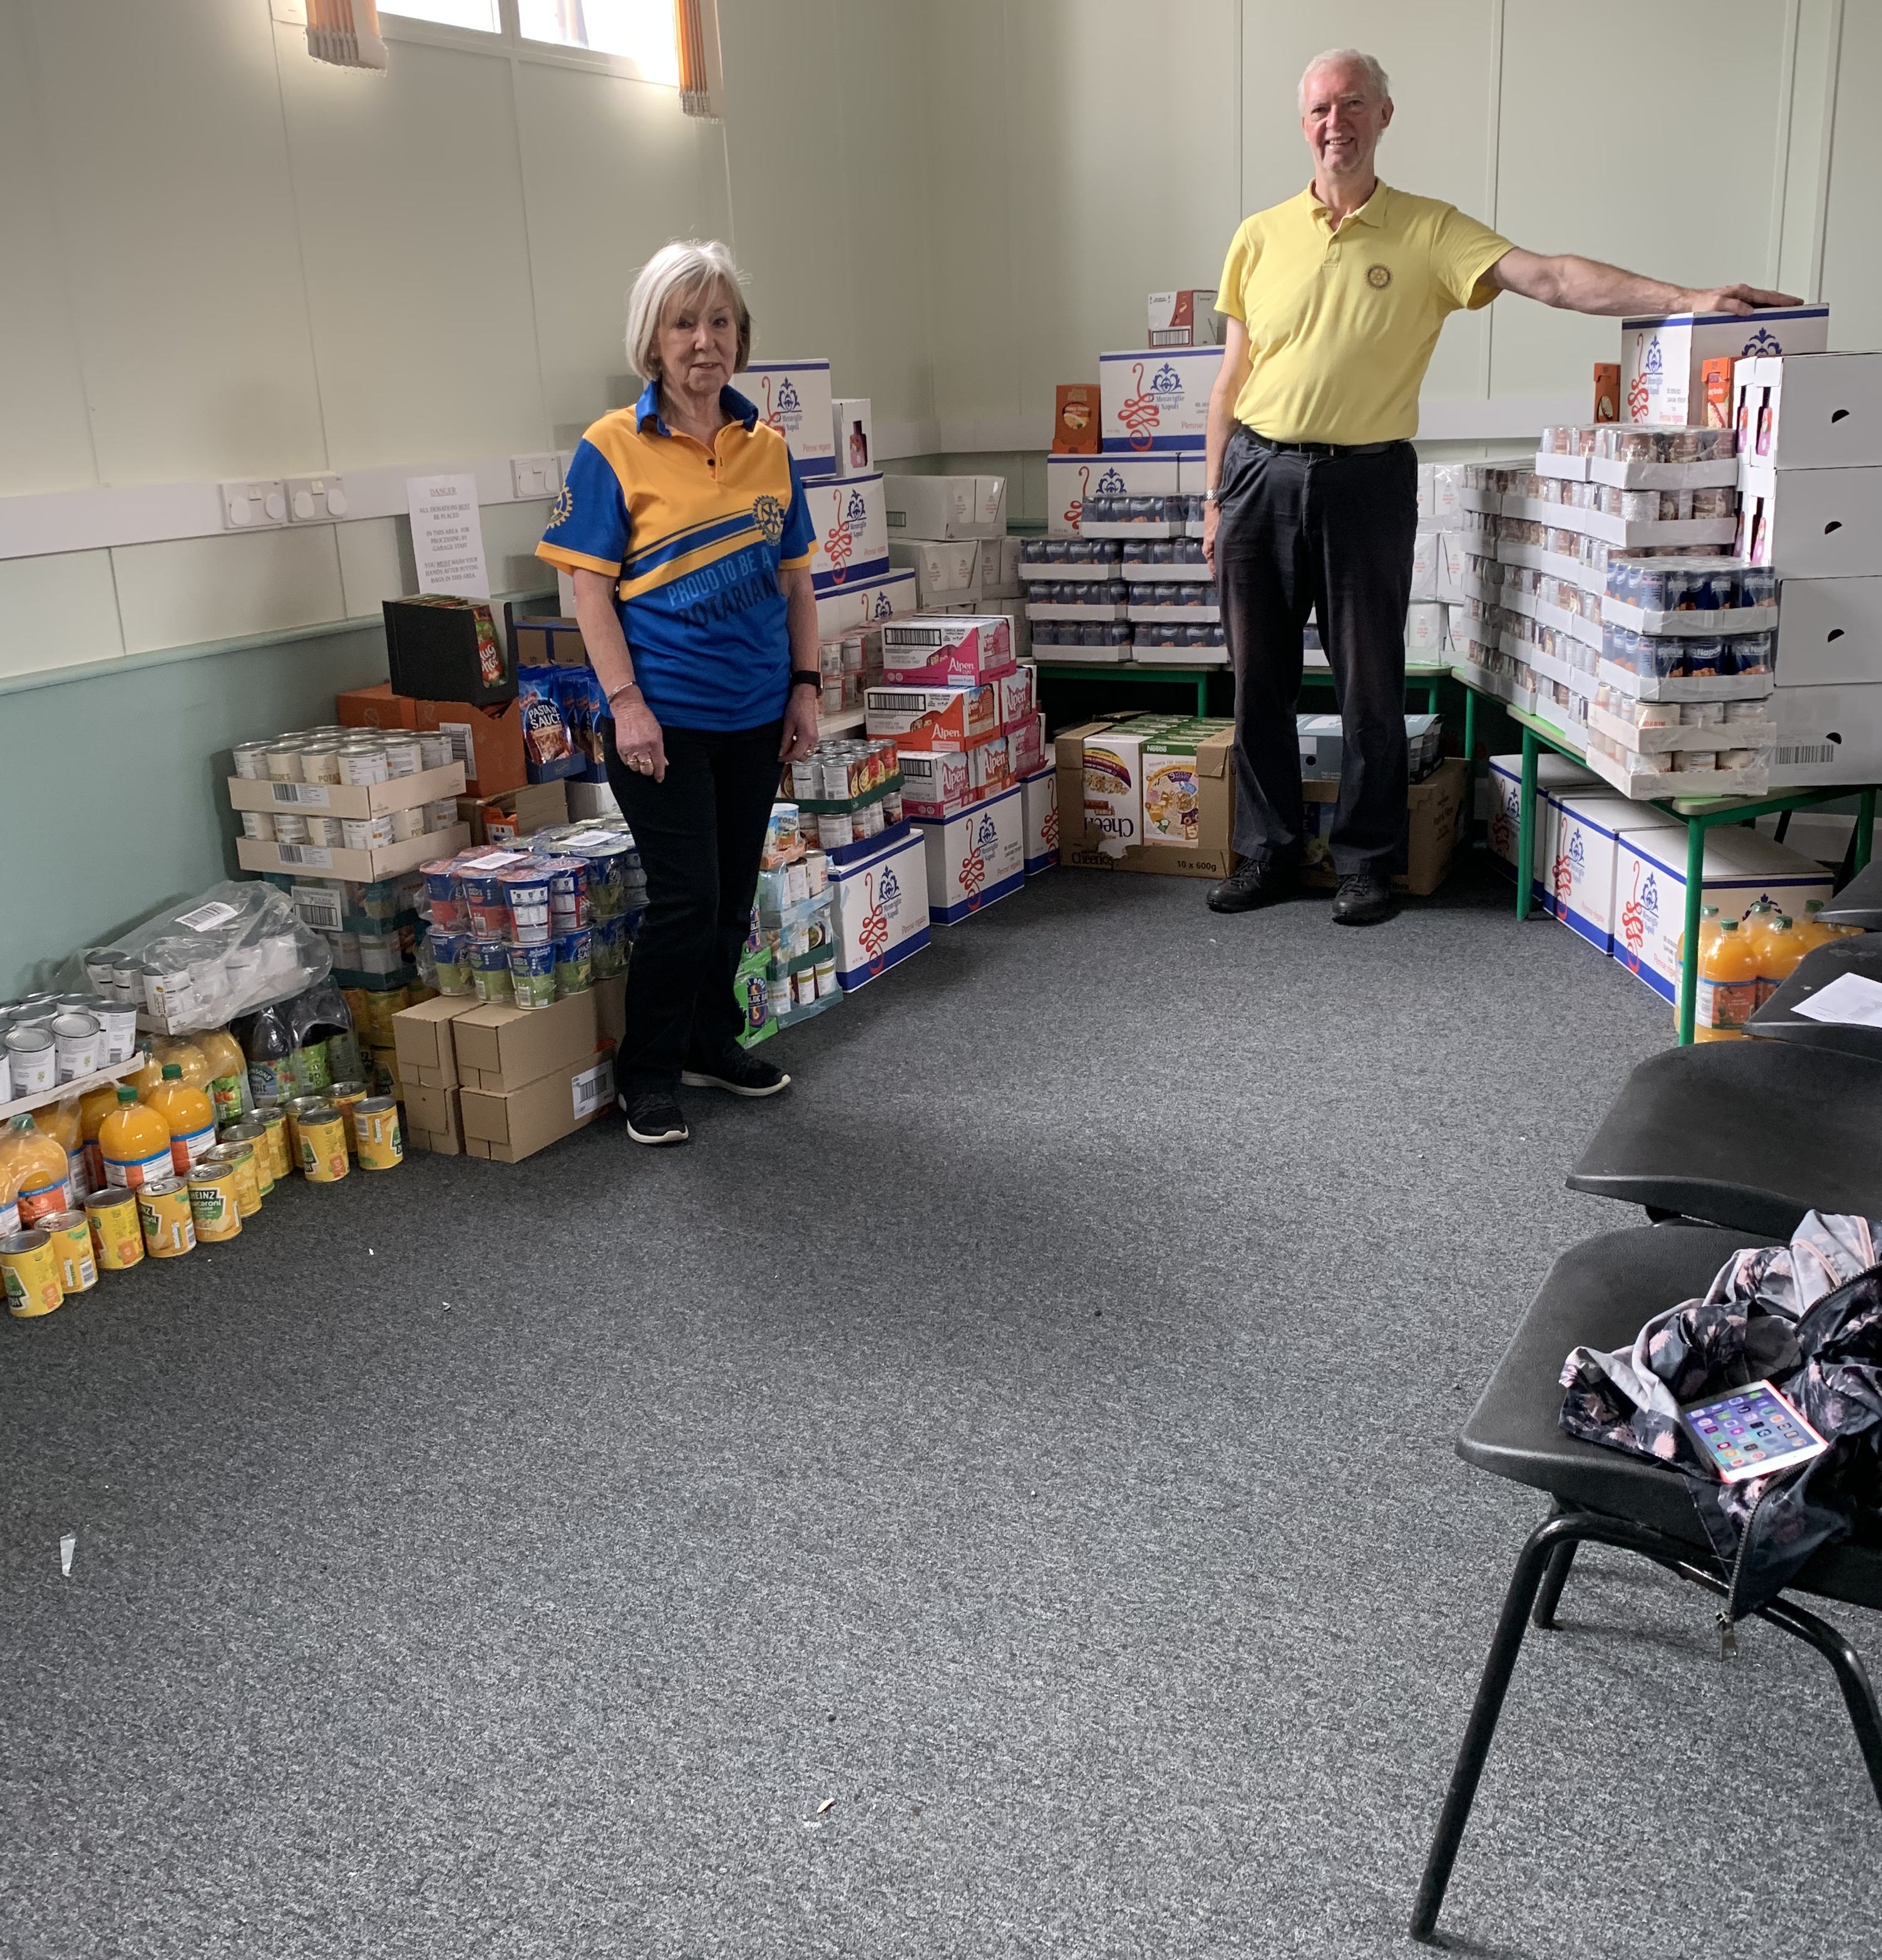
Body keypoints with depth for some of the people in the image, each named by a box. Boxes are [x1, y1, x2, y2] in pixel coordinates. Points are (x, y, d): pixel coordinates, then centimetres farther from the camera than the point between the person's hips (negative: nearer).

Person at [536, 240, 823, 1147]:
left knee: (734, 894, 14)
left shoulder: (767, 447, 6)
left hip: (756, 711, 5)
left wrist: (805, 683, 7)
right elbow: (589, 586, -9)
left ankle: (712, 1041, 33)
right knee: (685, 897, -4)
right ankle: (649, 1071, 14)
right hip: (664, 715, -5)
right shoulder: (615, 447, -8)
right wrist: (626, 702, -15)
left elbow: (794, 576, 12)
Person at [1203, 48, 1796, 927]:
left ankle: (1365, 860, 16)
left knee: (1370, 686, 2)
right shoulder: (1260, 237, 8)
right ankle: (1267, 852, 20)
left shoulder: (1429, 231, 2)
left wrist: (1686, 300, -18)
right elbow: (1233, 376, 10)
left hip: (1366, 482, -2)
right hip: (1260, 474, 2)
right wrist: (1215, 497, 8)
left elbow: (1547, 277, -8)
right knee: (1259, 683, 6)